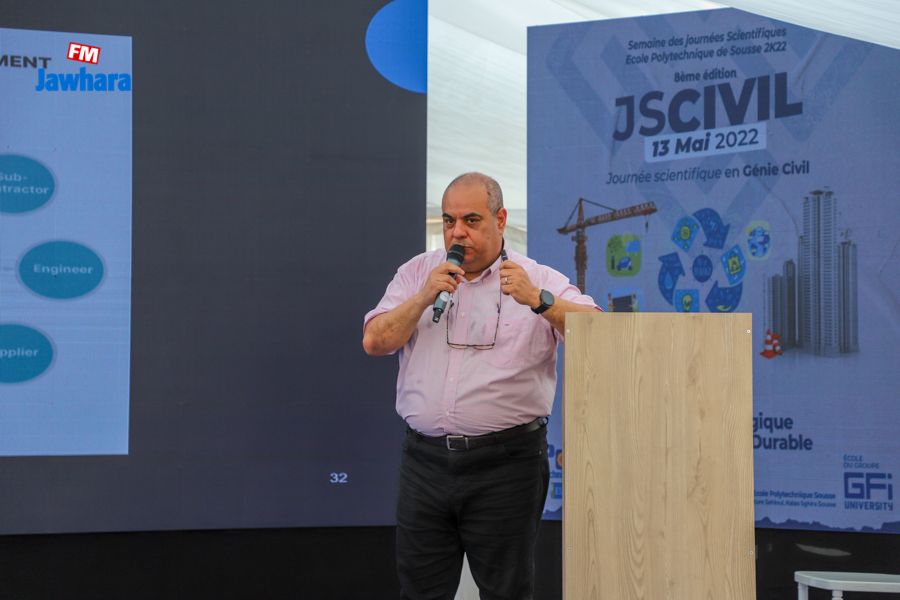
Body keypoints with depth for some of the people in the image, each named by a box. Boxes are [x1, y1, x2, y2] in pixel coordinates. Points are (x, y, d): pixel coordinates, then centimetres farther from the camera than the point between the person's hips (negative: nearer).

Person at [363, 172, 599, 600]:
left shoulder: (538, 282, 0)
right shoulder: (417, 274, 10)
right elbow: (374, 341, 1)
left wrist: (538, 301, -27)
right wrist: (424, 297, -11)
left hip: (505, 464, -3)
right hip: (426, 459, 3)